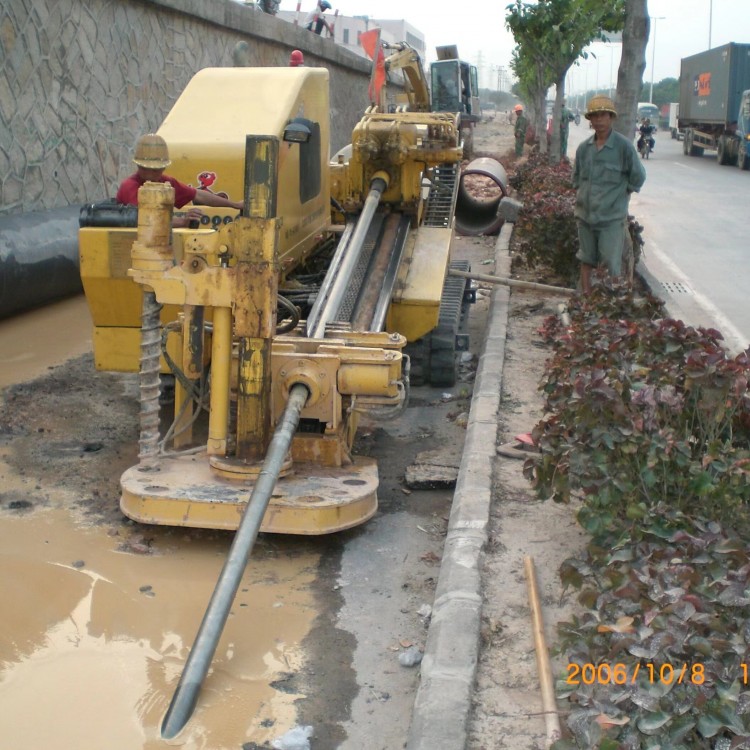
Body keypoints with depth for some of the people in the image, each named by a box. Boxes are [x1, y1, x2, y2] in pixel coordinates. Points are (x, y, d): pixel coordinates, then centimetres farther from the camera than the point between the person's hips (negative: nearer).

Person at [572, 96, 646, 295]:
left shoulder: (624, 146, -9)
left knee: (611, 265, -3)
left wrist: (619, 195, 1)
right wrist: (581, 197, 9)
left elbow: (638, 178, 0)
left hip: (612, 218, -5)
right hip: (585, 215, 5)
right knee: (586, 260, 14)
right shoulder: (584, 148, 4)